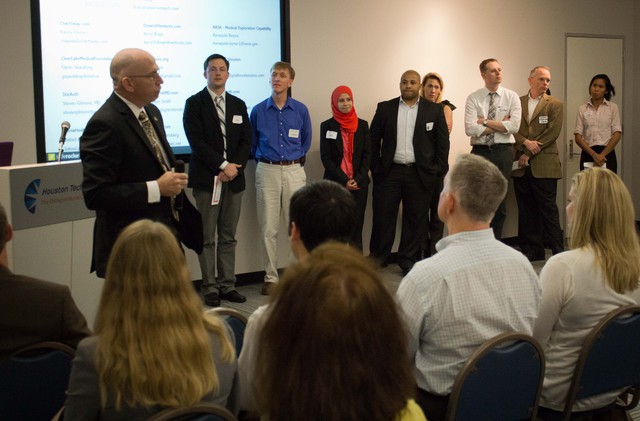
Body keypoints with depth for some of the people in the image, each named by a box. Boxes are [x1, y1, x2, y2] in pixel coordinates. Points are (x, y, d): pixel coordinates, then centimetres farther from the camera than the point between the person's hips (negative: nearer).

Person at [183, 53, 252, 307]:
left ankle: (228, 285, 13)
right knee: (207, 238, -1)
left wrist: (235, 167, -6)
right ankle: (210, 288, 5)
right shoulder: (195, 103, 1)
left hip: (234, 178, 4)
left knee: (229, 237, 7)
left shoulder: (238, 105, 15)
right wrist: (223, 166, -14)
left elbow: (246, 141, 10)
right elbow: (197, 141, -9)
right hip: (206, 179, -4)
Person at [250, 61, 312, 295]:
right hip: (267, 171, 0)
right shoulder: (258, 111, 3)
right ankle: (271, 277, 9)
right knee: (268, 228, 1)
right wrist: (262, 159, 12)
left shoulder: (300, 110, 4)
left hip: (294, 170, 0)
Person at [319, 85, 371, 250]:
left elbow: (367, 154, 5)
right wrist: (344, 180, -9)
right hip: (335, 183, -2)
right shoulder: (327, 126, 3)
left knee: (357, 224, 1)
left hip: (359, 183, 2)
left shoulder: (362, 125, 8)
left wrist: (358, 179, -7)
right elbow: (325, 157, -2)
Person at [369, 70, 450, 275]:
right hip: (389, 172, 0)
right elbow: (374, 140, 8)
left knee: (416, 219, 5)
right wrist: (375, 167, 2)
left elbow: (443, 141, 4)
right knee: (383, 216, 2)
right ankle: (377, 260, 13)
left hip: (420, 174, 0)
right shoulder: (385, 108, 5)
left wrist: (439, 170, -2)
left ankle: (408, 260, 17)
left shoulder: (434, 110, 4)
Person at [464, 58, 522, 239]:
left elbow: (514, 126, -11)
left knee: (500, 201, 8)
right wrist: (500, 125, -9)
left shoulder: (511, 97, 2)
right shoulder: (473, 98, 0)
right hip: (480, 152, -1)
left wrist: (486, 122, -11)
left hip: (503, 152, 1)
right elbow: (470, 129, -12)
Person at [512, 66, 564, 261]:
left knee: (548, 209, -4)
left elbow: (552, 133, -6)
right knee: (526, 209, 7)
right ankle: (533, 250, 15)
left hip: (544, 166, -3)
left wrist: (528, 154, -10)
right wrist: (525, 142, -13)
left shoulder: (554, 105, 3)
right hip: (521, 166, 4)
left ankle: (558, 251, 2)